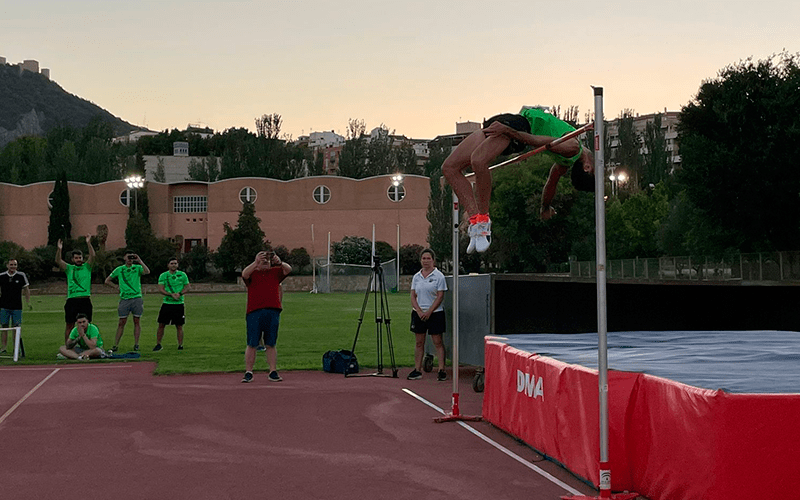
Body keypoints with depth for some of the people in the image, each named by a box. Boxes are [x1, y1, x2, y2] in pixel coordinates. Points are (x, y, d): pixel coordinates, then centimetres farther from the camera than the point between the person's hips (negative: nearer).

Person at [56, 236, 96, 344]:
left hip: (85, 299, 0)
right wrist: (59, 249, -16)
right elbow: (58, 261, -1)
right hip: (71, 300, 0)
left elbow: (92, 256, -3)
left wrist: (88, 243, -15)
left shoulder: (87, 267, 11)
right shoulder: (69, 268, 12)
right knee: (70, 325, 3)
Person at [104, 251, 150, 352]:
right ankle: (115, 345, 3)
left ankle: (136, 344, 6)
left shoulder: (137, 268, 7)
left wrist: (139, 260, -16)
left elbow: (147, 272, -15)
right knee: (122, 322, 1)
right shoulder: (119, 270, 11)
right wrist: (117, 286, 7)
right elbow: (107, 281, 19)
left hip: (137, 298, -1)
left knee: (136, 322, 1)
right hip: (124, 299, 1)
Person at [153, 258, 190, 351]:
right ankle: (158, 344, 12)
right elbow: (160, 289, -4)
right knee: (161, 325, 1)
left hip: (179, 304, 0)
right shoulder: (163, 276, 2)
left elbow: (187, 287, 6)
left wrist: (180, 293, -13)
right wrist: (172, 295, -18)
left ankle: (180, 345, 8)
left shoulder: (182, 275, 5)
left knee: (179, 326, 2)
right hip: (167, 303, 0)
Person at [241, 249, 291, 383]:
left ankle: (273, 372, 10)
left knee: (271, 344, 7)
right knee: (252, 344, -2)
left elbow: (288, 270, 2)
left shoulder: (275, 272, 16)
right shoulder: (252, 273, 9)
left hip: (273, 312, 2)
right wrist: (256, 263, -26)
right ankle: (248, 373, 1)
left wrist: (279, 263, -19)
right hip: (254, 312, -2)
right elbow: (244, 274, -13)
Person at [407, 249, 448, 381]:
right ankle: (417, 370, 11)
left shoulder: (439, 276, -3)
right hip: (418, 313, 4)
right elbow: (413, 296, 8)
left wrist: (429, 312, -14)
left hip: (435, 313, -4)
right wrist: (419, 311, -7)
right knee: (419, 342, 6)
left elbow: (440, 296, -8)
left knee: (438, 342, -5)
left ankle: (441, 370, -5)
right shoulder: (416, 277, 10)